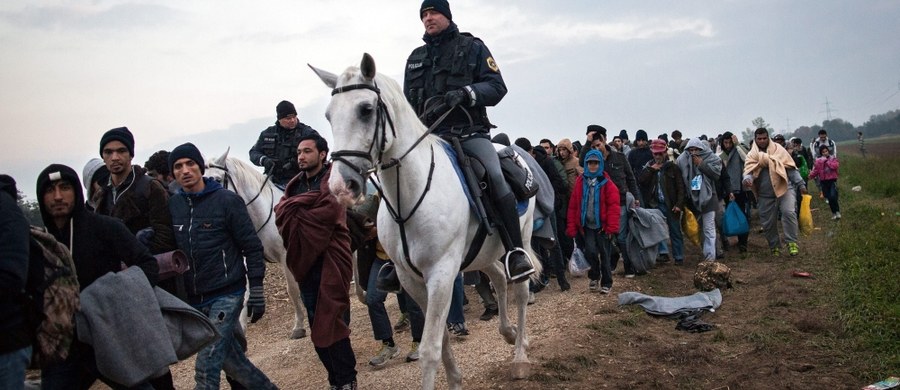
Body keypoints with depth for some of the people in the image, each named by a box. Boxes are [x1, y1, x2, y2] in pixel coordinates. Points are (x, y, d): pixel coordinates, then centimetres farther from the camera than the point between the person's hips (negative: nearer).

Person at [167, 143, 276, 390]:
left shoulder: (227, 200, -8)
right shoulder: (172, 205, 4)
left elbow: (252, 248, -6)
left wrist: (256, 292, -9)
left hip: (226, 295, -5)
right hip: (192, 299, 5)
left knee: (206, 367, -10)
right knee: (231, 360, 15)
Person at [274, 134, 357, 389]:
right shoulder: (295, 185, 14)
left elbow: (326, 213, -20)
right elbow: (282, 215, 3)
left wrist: (295, 210, -6)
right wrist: (305, 205, -13)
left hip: (329, 262, -7)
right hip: (305, 264, 7)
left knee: (331, 324, -5)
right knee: (317, 327, 11)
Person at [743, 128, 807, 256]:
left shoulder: (778, 149, 4)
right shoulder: (752, 155, 6)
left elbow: (791, 168, 4)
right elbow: (748, 170, -5)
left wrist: (800, 184, -2)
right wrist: (747, 179, -29)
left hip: (784, 188, -2)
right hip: (765, 194, 2)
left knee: (788, 212, -23)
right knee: (768, 223, 6)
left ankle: (792, 242, -14)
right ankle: (775, 247, 24)